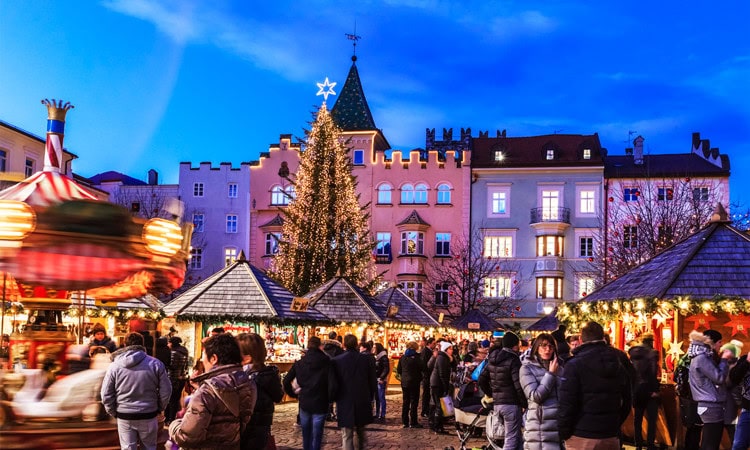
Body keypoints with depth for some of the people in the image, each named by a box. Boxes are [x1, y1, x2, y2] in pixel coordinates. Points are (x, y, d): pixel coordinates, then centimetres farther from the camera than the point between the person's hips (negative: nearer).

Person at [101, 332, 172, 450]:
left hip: (124, 417, 0)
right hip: (149, 416, 0)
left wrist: (113, 412, 11)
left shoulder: (114, 366, -4)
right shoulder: (155, 363, -6)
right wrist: (159, 408, 11)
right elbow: (166, 390, -3)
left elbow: (106, 395, -3)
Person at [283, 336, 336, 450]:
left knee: (306, 436, 20)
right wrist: (329, 399, 0)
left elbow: (286, 381, -2)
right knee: (316, 437, 5)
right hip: (320, 405, -3)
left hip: (304, 403, 3)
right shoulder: (326, 362, -10)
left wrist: (293, 394, 12)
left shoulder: (299, 363, -1)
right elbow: (332, 385, -17)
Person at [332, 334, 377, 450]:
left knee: (347, 436, 3)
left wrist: (335, 398, 13)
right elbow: (373, 381, 1)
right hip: (363, 402, 2)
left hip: (345, 403, -2)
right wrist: (370, 397, 14)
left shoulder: (336, 361, -9)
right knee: (361, 432, 20)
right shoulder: (367, 359, -4)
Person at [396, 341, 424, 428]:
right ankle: (413, 422, 1)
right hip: (414, 382, -5)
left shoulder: (403, 357, 3)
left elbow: (398, 370, 7)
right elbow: (422, 368, -13)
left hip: (404, 382, 5)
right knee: (414, 402, 1)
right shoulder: (416, 357, -14)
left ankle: (405, 422, 15)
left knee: (405, 402, 12)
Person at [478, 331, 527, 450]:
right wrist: (525, 404, -10)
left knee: (518, 440, 18)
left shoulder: (493, 360, 11)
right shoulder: (513, 361, -14)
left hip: (497, 403, 8)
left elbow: (482, 379, 15)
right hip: (511, 403, -8)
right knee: (511, 440, -3)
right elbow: (519, 385, -19)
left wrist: (491, 394, 22)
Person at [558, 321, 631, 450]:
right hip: (611, 437, 5)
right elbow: (626, 402, 15)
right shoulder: (619, 366, 10)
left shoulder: (574, 365, -10)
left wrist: (564, 433, -5)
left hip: (582, 438, -5)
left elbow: (566, 405, -15)